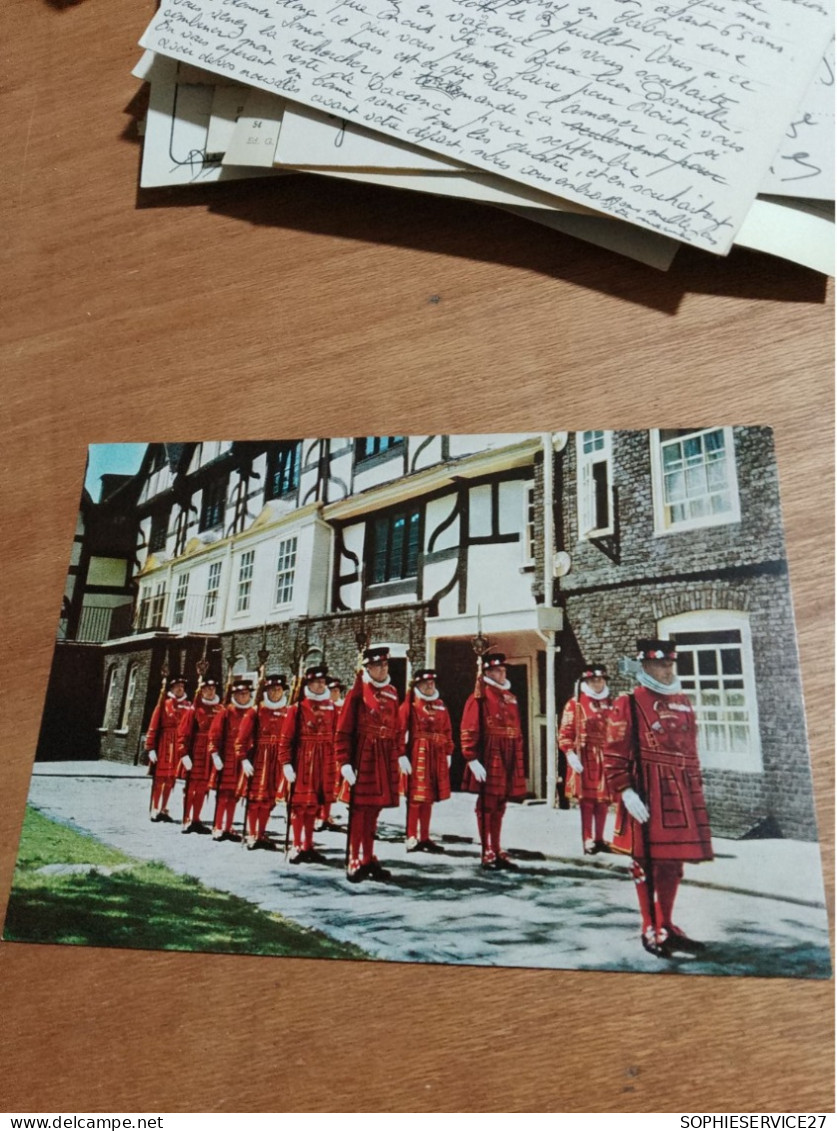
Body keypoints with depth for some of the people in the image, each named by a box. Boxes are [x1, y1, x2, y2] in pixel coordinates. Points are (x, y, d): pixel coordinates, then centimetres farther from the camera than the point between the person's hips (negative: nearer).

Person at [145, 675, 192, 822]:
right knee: (160, 778, 1)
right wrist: (150, 748, -10)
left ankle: (163, 809, 21)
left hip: (180, 745, 4)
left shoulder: (188, 705, 7)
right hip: (164, 745, -4)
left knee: (171, 779, 10)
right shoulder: (164, 703, -3)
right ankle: (154, 810, 11)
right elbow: (153, 726, -5)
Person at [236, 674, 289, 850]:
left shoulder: (288, 712, 4)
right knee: (255, 798, 1)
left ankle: (261, 834, 24)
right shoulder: (256, 711, -3)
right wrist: (244, 759, -13)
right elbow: (242, 737, -6)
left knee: (268, 800, 10)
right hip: (258, 760, -3)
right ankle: (251, 835, 13)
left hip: (278, 761, 3)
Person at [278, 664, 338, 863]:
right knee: (300, 805, 1)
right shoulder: (297, 708, -5)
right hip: (302, 762, -4)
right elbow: (285, 739, -6)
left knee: (313, 806, 11)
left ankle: (308, 847, 21)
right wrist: (286, 764, -12)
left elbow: (336, 737, 10)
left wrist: (337, 762, 7)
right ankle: (296, 848, 11)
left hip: (324, 764, 4)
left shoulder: (332, 708, 7)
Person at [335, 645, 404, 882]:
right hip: (363, 756, -6)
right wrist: (345, 763, -15)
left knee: (374, 810, 13)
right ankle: (354, 863, 11)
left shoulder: (391, 692, 10)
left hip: (385, 759, 6)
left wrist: (400, 754, 11)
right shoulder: (358, 692, -8)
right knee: (359, 810, 1)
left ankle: (368, 860, 24)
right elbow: (343, 731, -10)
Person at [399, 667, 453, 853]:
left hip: (436, 755, 6)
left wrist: (448, 753, 9)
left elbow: (447, 731, 15)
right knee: (415, 796, -3)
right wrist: (401, 754, -17)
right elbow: (401, 729, -11)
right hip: (418, 753, -6)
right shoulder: (411, 704, -4)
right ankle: (411, 839, 3)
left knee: (429, 797, 12)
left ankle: (425, 838, 20)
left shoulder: (440, 705, 14)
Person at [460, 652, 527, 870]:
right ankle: (487, 854, 9)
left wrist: (518, 761, 15)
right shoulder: (479, 697, -7)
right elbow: (468, 732, -12)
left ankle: (497, 851, 21)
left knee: (499, 806, 13)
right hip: (489, 758, -7)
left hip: (508, 759, 7)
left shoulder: (509, 697, 16)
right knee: (487, 806, 1)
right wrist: (472, 760, -18)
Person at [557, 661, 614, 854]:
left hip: (606, 759, 5)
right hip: (585, 759, -4)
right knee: (586, 800, -2)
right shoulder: (575, 704, -2)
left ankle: (599, 839, 20)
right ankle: (588, 840, 6)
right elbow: (565, 732, -6)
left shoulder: (610, 705, 13)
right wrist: (570, 754, -16)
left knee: (604, 800, 9)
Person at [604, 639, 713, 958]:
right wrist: (626, 792, -18)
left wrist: (696, 792, 15)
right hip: (648, 793, -6)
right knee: (648, 860, 3)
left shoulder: (683, 702, 13)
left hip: (681, 792, 7)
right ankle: (650, 929, 18)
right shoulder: (629, 704, -8)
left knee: (673, 860, 13)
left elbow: (691, 750, 18)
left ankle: (667, 927, 27)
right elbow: (614, 753, -12)